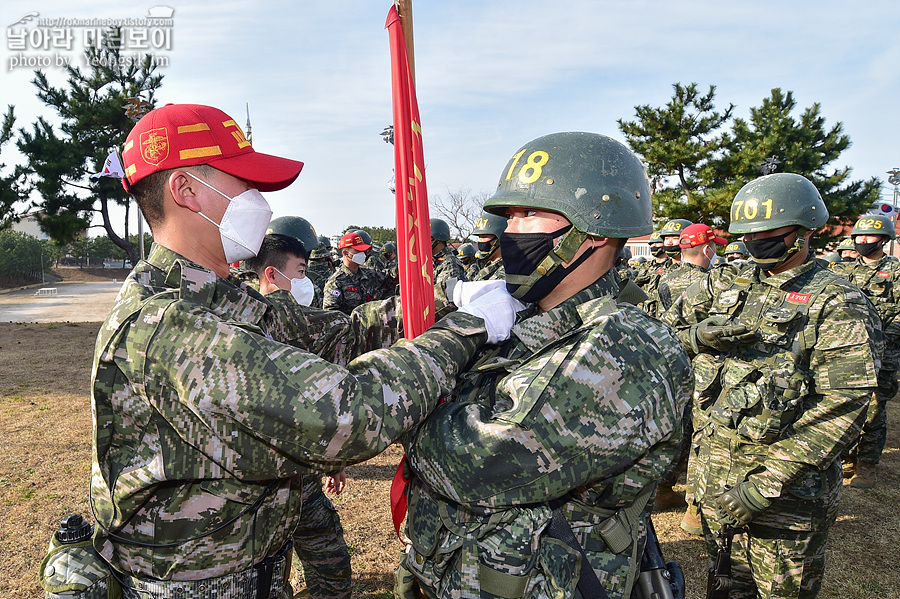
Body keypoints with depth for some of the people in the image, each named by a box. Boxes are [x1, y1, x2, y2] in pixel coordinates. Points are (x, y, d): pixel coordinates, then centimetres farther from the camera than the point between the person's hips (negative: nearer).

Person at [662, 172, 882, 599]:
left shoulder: (837, 304, -10)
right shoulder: (723, 284, 7)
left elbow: (841, 409, -17)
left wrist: (767, 483, -21)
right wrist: (699, 335, -12)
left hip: (787, 484, -4)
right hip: (712, 468, 4)